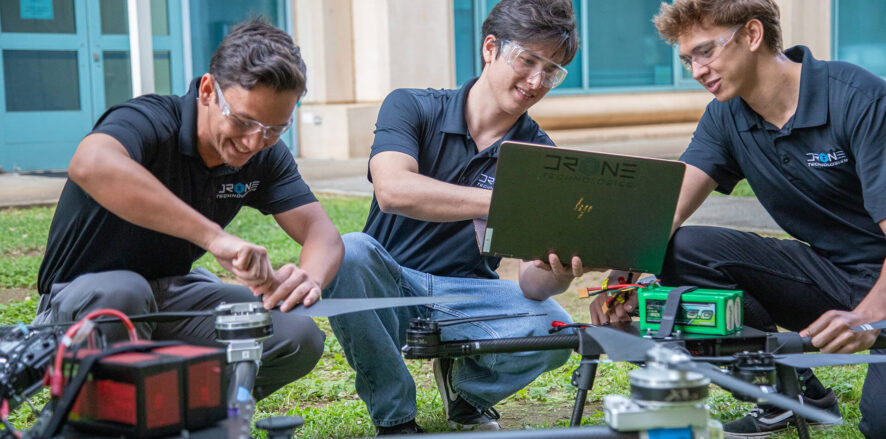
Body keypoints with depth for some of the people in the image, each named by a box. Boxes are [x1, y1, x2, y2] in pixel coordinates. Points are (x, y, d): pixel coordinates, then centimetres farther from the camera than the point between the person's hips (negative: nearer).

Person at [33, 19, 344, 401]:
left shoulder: (265, 155, -4)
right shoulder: (149, 121, -24)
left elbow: (323, 234, -8)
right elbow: (92, 165, -48)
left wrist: (310, 277, -35)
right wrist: (215, 236, -52)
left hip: (172, 292, 5)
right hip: (82, 298, -5)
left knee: (299, 336, -17)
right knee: (119, 294, -41)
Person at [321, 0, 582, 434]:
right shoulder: (411, 107, -8)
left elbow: (531, 283, -13)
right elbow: (393, 190, -30)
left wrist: (554, 274, -39)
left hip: (465, 295, 1)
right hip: (387, 288, -1)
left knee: (553, 328, -29)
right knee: (347, 252, -34)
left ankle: (466, 387, 7)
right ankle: (394, 417, -13)